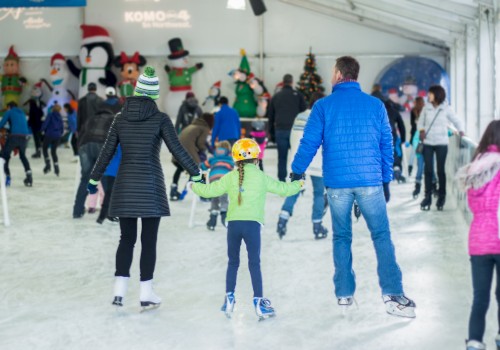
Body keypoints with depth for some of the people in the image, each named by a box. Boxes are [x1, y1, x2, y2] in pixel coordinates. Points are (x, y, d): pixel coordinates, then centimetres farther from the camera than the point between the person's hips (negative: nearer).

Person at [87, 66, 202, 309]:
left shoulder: (121, 117, 3)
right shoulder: (160, 119, -6)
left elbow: (107, 151, 6)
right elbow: (177, 150, -7)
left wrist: (94, 179, 16)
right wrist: (196, 174, 2)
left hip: (125, 185, 3)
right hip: (150, 184, -3)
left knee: (127, 238, 11)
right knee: (149, 240, 4)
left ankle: (119, 291, 4)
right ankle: (146, 293, 5)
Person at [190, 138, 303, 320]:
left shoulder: (229, 177, 8)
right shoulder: (261, 177, 4)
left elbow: (209, 190, 11)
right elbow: (282, 189, 11)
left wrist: (195, 185, 32)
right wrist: (298, 184, 31)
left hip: (233, 223, 2)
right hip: (252, 224, -2)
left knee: (233, 262, 14)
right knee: (254, 263, 0)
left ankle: (229, 298, 15)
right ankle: (258, 300, -1)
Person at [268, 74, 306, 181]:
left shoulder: (276, 96, 12)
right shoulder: (297, 95, 2)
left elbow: (271, 116, 15)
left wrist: (272, 134, 20)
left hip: (280, 130, 3)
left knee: (282, 157, 5)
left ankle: (281, 181, 5)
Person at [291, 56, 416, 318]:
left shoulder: (323, 106, -1)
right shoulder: (375, 105, 4)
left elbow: (309, 142, 0)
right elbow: (387, 145, 7)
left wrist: (296, 171, 15)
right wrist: (386, 180, 15)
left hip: (337, 183, 0)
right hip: (370, 181, 0)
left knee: (342, 237, 13)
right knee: (382, 236, 1)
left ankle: (344, 294, 16)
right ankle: (393, 294, -10)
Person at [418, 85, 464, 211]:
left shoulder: (446, 109, -2)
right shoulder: (426, 108, 2)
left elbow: (456, 121, 7)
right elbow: (420, 122, 11)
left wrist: (461, 132, -7)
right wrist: (421, 130, -8)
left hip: (441, 143, -2)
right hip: (428, 143, 2)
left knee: (440, 170, 1)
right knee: (428, 170, 1)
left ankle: (441, 197, 10)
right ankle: (428, 197, 7)